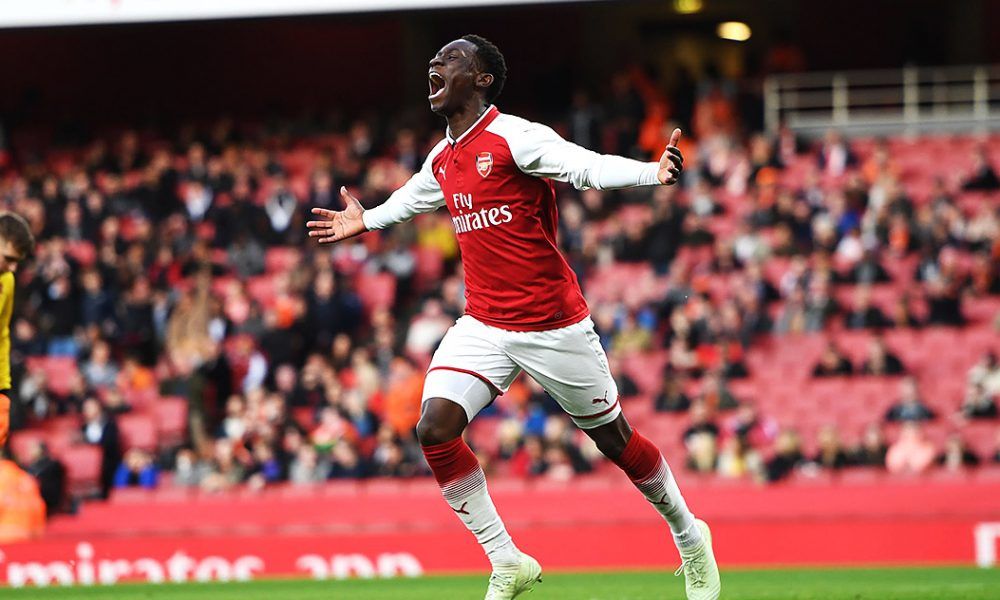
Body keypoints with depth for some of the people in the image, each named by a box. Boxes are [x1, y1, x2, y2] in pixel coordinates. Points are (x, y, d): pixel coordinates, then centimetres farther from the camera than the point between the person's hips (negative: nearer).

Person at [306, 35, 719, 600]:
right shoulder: (442, 160, 9)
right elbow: (412, 198, 33)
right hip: (483, 326, 6)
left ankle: (691, 538, 30)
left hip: (554, 326, -6)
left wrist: (652, 171, -45)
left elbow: (589, 168, -27)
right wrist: (366, 221, 49)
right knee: (435, 427, -15)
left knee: (615, 438, 5)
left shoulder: (514, 138, -14)